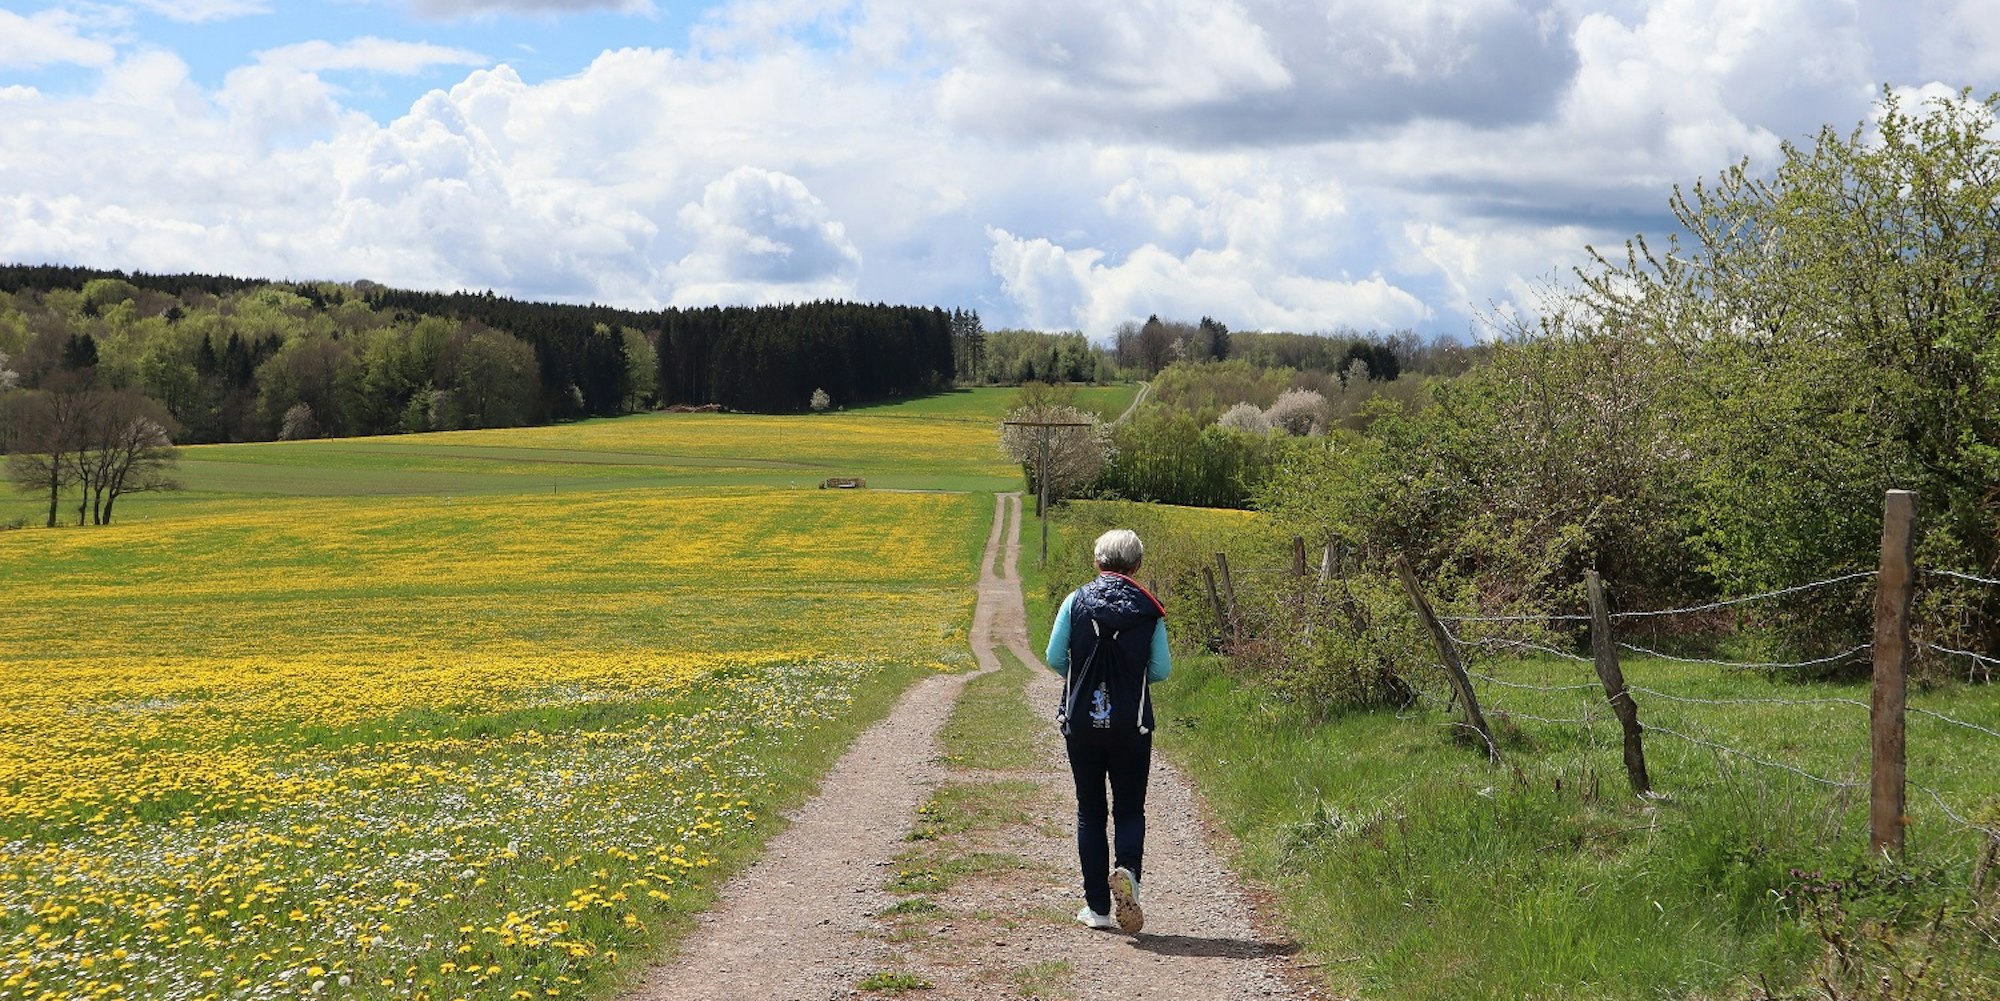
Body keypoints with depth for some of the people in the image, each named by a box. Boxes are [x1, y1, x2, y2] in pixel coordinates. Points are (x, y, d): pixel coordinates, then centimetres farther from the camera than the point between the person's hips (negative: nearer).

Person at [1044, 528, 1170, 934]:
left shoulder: (1076, 601, -3)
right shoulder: (1150, 610, -2)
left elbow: (1055, 659, -3)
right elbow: (1161, 670, -2)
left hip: (1082, 721, 0)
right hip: (1132, 724, 0)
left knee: (1090, 812, 11)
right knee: (1129, 810, 11)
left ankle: (1097, 906, 11)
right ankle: (1127, 869, -19)